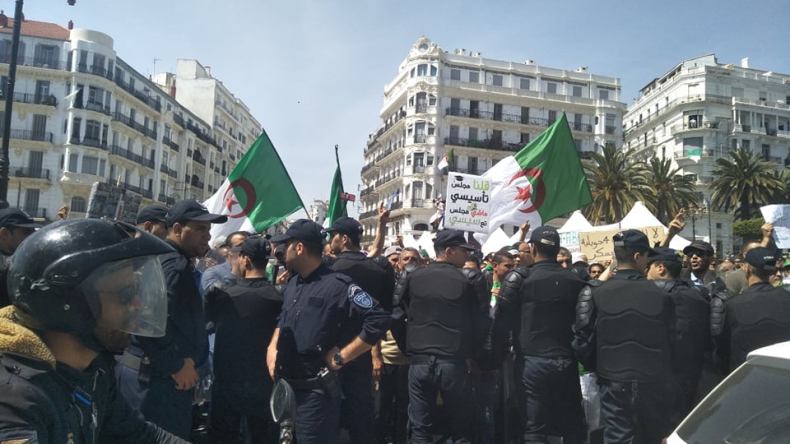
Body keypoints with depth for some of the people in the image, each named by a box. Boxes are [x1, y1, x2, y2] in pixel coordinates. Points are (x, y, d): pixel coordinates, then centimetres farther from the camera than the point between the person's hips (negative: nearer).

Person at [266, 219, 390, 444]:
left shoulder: (337, 285, -18)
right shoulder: (292, 284, 10)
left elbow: (379, 320, -23)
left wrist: (341, 356, -20)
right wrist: (272, 347, 8)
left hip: (316, 391, -8)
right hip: (287, 387, 8)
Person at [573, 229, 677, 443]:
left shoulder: (596, 294, -11)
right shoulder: (660, 296, -9)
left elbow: (582, 341, -9)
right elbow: (671, 342, -1)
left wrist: (597, 368, 10)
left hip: (614, 384, -1)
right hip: (653, 384, 2)